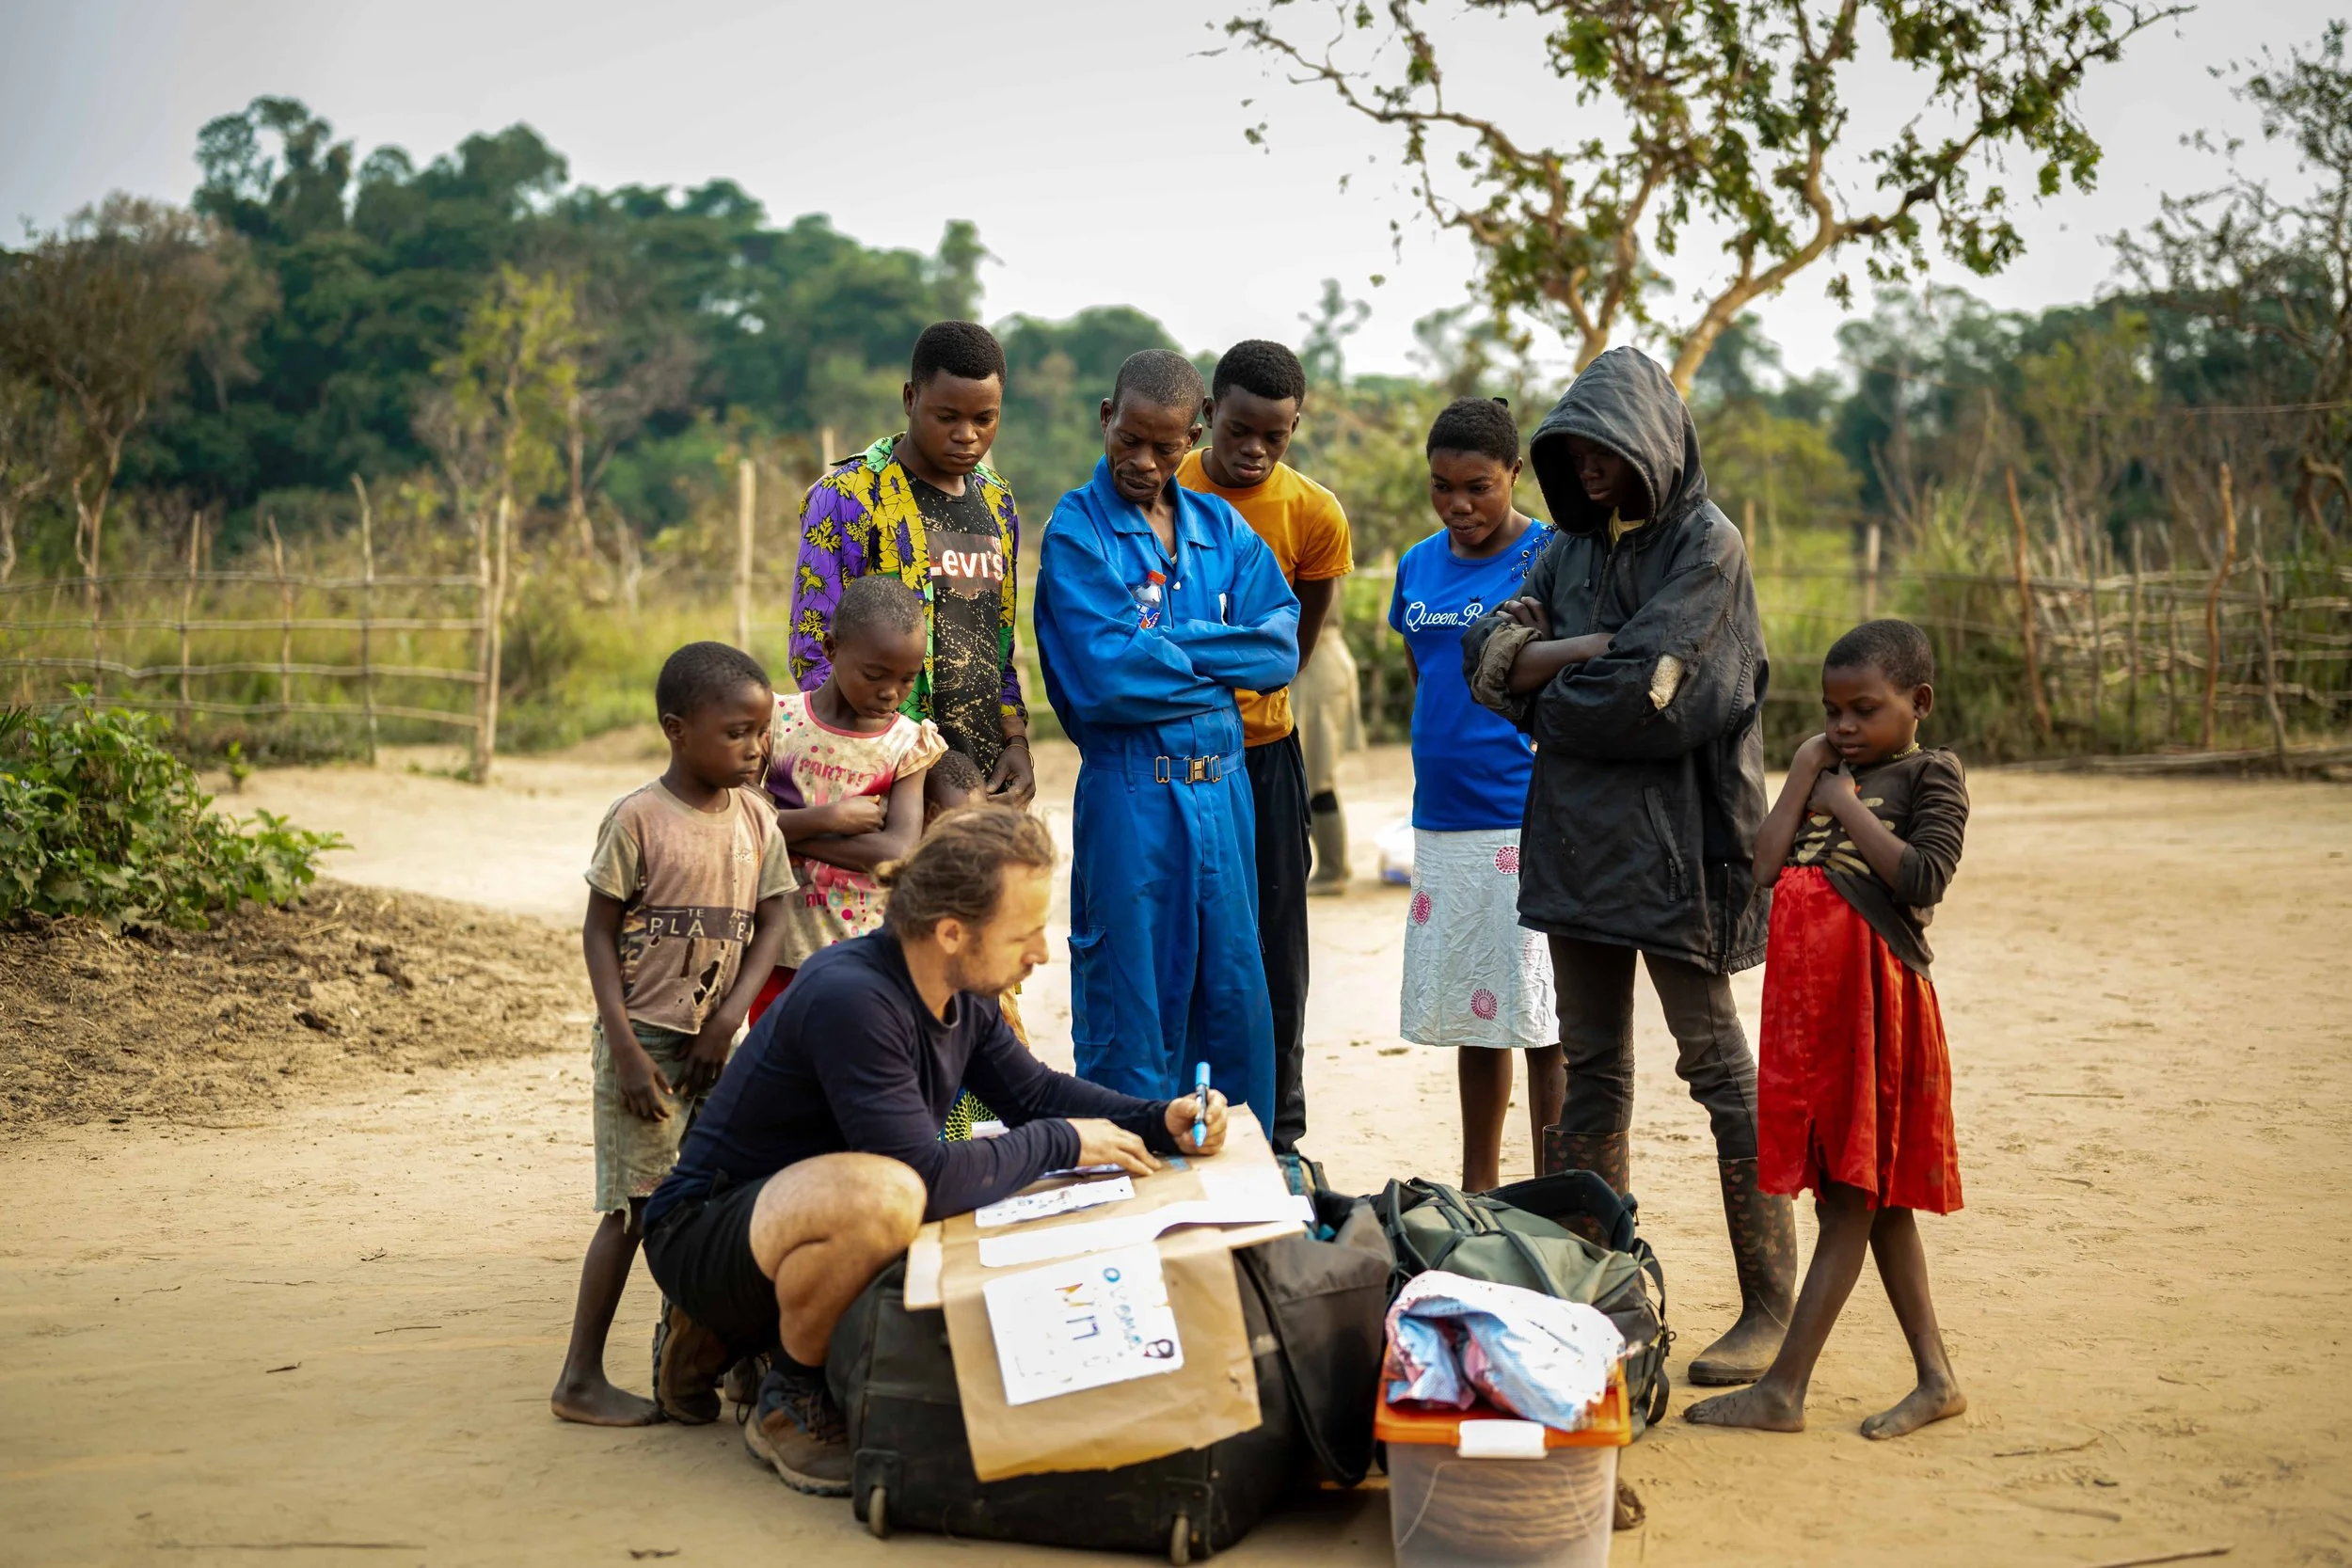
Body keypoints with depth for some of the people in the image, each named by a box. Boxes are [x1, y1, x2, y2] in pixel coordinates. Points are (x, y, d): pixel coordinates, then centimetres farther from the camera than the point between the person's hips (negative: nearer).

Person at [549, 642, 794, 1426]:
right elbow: (598, 932, -8)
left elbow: (770, 926, 5)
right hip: (643, 1037, -5)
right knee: (635, 1204, -5)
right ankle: (580, 1377, 3)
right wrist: (625, 1050, -14)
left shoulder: (756, 817, 5)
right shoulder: (638, 818, -10)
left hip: (713, 1040, 5)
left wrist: (727, 1021, -8)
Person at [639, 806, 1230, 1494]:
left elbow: (1034, 1089, 10)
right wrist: (1062, 1144, -20)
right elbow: (930, 1176, -33)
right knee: (882, 1196, -37)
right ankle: (788, 1404, -8)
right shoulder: (850, 998, -29)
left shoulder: (964, 993, -2)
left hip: (808, 1222, 9)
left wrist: (1161, 1122, -5)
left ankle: (742, 1330, 15)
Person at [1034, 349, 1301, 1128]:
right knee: (1131, 1010, 3)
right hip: (1131, 792, -5)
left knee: (1235, 997, 13)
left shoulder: (1222, 528, 10)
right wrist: (1221, 666, -7)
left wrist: (1161, 643, -12)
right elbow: (1103, 678, -18)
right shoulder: (1076, 530, -6)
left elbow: (1281, 645, -2)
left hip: (1223, 786, 6)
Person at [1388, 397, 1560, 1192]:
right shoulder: (1417, 566, 11)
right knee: (1469, 1013, 14)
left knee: (1545, 1020, -3)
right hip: (1441, 822, 6)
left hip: (1527, 824, -6)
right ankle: (1478, 1191, 26)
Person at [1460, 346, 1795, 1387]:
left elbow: (1644, 688, -17)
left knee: (1719, 1066, -3)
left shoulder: (1705, 545, -7)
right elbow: (1490, 651, 5)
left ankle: (1771, 1306, 3)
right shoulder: (1570, 546, 15)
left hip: (1672, 841, -7)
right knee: (1591, 1068, 10)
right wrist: (1594, 650, -12)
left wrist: (1542, 688, -3)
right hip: (1576, 833, 7)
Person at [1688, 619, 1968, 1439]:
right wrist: (1803, 775, 3)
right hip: (1809, 992, 8)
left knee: (1852, 1195, -4)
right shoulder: (1827, 774, 17)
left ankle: (1784, 1387, -4)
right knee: (1875, 1198, 11)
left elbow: (1924, 878, -18)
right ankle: (1936, 1376, 20)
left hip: (1876, 993, -8)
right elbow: (1766, 867, 4)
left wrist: (1848, 808, -11)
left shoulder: (1930, 775, -2)